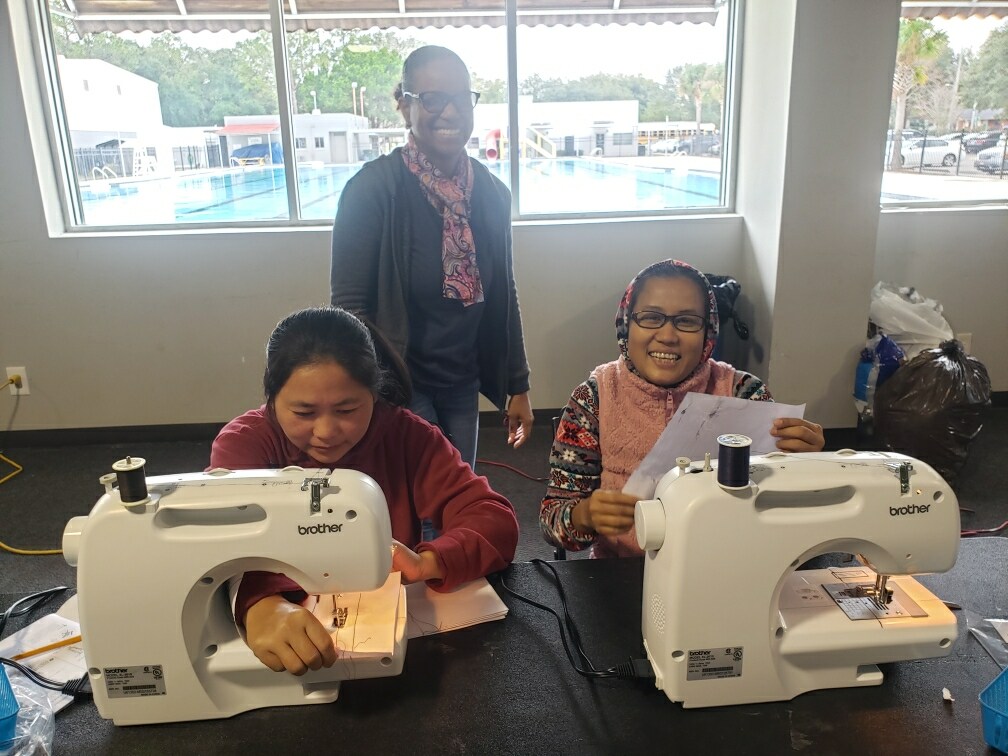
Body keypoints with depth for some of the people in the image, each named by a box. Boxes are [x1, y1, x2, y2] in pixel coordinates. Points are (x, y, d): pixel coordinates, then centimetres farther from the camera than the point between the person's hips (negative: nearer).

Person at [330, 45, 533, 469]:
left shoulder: (491, 192, 0)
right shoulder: (372, 189, -16)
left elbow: (503, 296, 7)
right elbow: (349, 304, -15)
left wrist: (517, 386, 9)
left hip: (463, 385, 5)